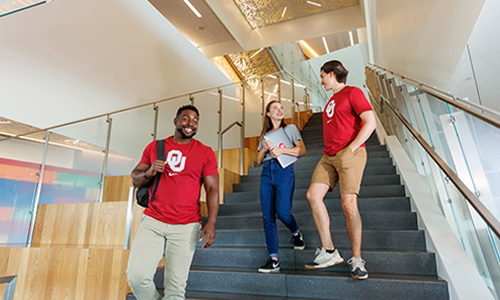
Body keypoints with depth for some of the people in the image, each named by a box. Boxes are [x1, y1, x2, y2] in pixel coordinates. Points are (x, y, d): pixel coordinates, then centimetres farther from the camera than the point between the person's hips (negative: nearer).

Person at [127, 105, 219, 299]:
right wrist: (149, 172, -8)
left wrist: (211, 223, -12)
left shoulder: (205, 153, 4)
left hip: (185, 226, -2)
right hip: (153, 221, 2)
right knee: (136, 276, -7)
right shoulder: (154, 147, 11)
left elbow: (212, 188, -1)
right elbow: (135, 179, 15)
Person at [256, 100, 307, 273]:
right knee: (267, 217, -4)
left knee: (282, 211, -16)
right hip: (267, 172, 4)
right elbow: (259, 160, 20)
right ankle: (273, 259, 2)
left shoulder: (290, 128, 15)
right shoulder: (265, 134, 24)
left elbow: (302, 150, 1)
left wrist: (281, 150, -11)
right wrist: (264, 149, 0)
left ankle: (296, 233, 19)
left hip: (284, 170, -4)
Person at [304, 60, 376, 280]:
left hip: (350, 154, -7)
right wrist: (329, 151, 17)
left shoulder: (353, 93, 1)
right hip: (329, 156, 8)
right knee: (313, 195, -7)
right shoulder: (332, 100, 26)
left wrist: (350, 149, -14)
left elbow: (370, 123, -9)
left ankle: (357, 259, 3)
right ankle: (329, 252, 0)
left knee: (348, 203, -14)